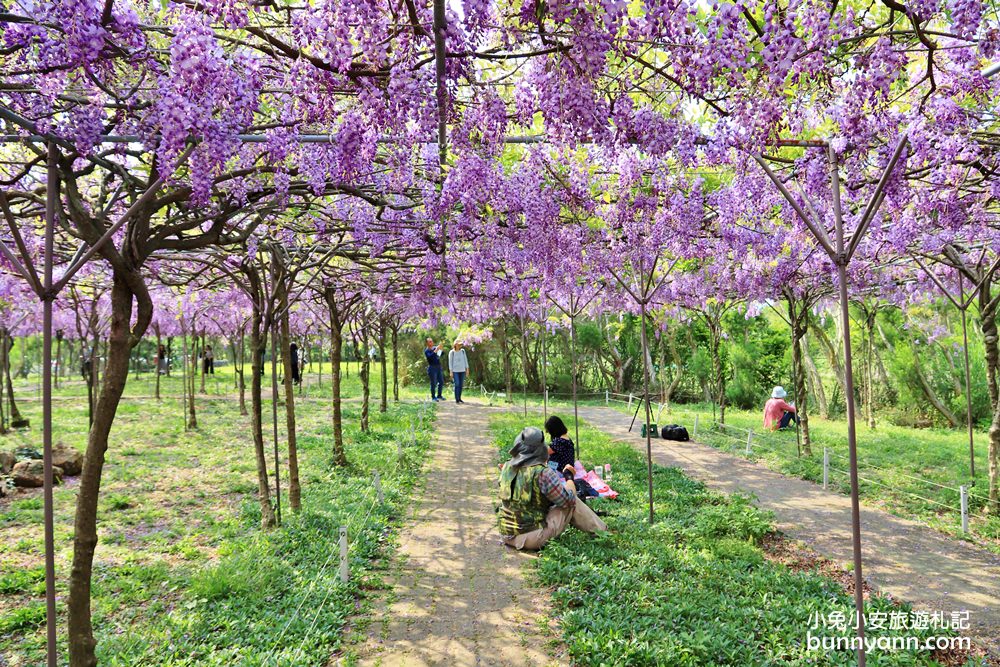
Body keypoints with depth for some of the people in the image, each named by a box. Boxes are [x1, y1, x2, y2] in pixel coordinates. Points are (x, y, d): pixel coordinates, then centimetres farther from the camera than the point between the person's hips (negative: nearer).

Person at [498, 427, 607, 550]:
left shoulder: (506, 467, -1)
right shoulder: (543, 473, -19)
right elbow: (569, 500, -9)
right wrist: (569, 476, 9)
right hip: (533, 539, -6)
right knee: (574, 504, 8)